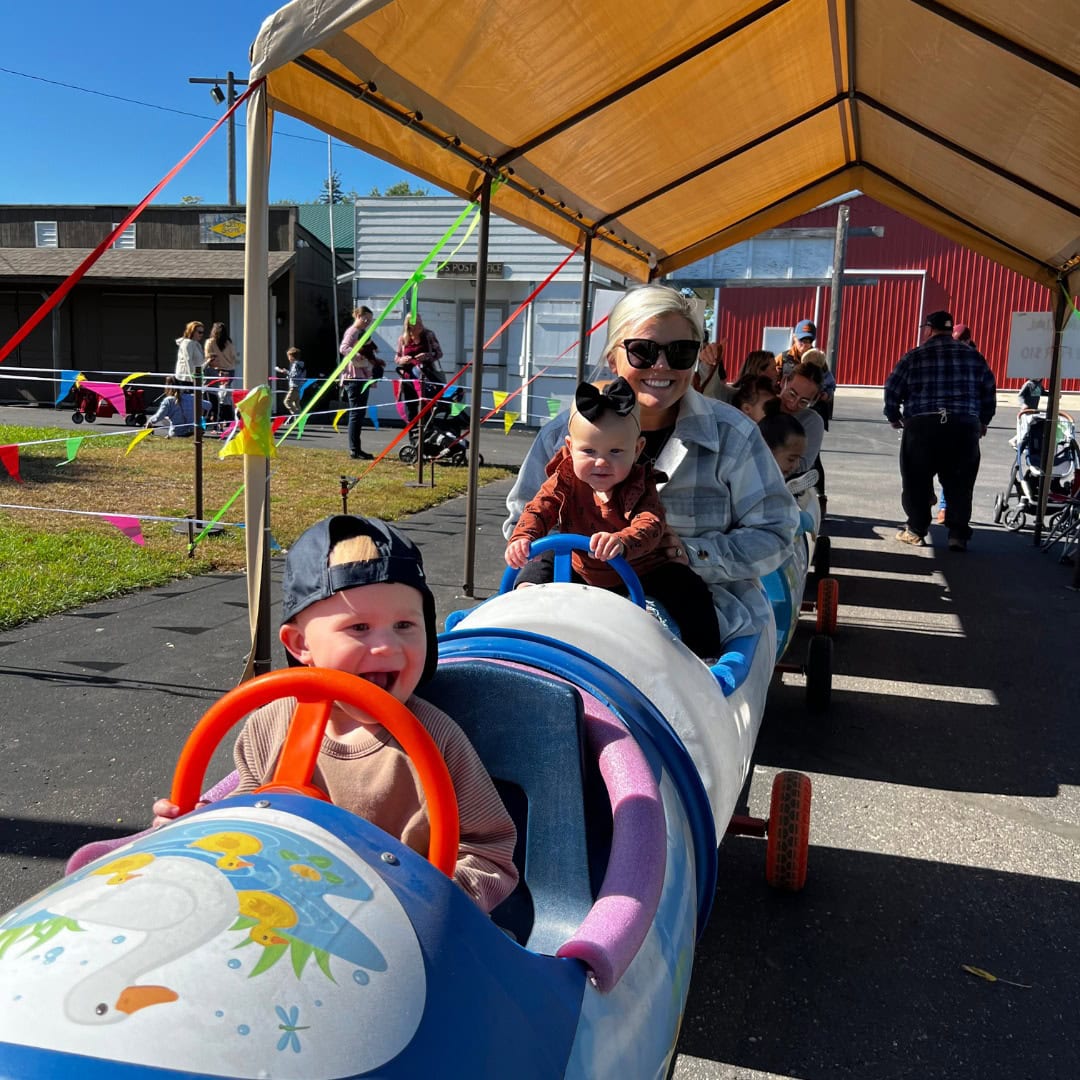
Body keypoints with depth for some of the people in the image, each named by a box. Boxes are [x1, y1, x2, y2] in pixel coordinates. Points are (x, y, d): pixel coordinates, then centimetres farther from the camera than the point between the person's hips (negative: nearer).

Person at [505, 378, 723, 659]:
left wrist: (621, 542, -60)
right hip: (581, 571, 4)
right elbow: (538, 509, -17)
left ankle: (706, 652, -8)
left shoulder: (639, 486, -20)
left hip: (640, 571, -3)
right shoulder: (565, 480, -11)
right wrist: (521, 539, -40)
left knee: (690, 590, -21)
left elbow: (651, 526, -36)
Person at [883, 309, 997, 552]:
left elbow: (892, 389, 5)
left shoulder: (915, 356, 3)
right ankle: (958, 535, 4)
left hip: (921, 426, -2)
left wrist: (894, 417, 21)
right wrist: (984, 421, 26)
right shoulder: (973, 356, 10)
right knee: (959, 484, 8)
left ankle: (916, 531, 12)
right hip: (964, 427, 2)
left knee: (916, 482, 9)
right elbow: (989, 390, 14)